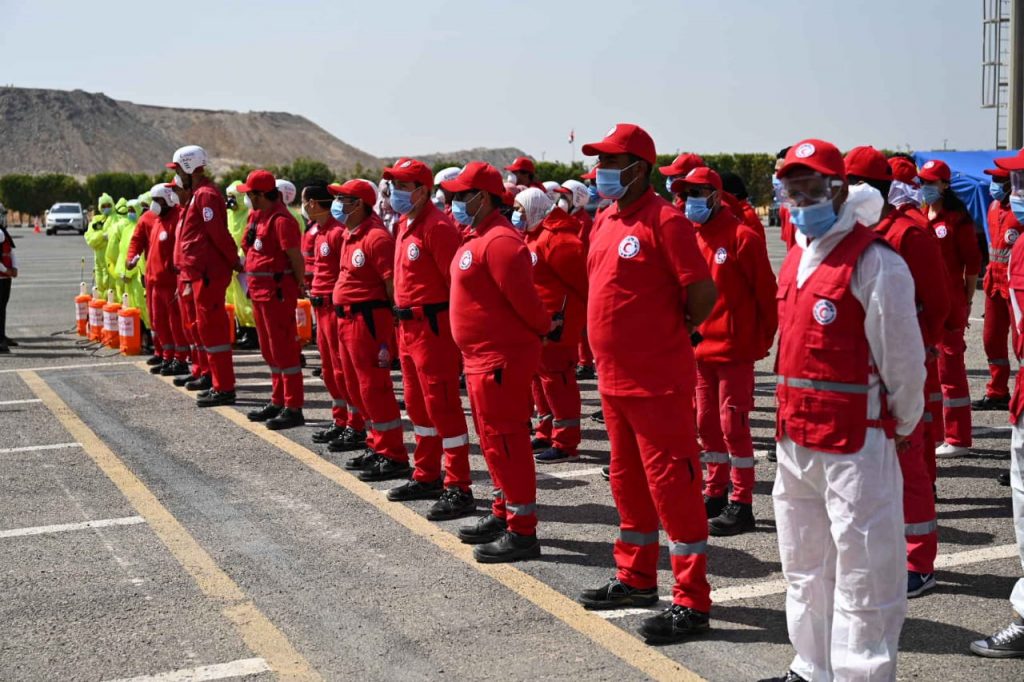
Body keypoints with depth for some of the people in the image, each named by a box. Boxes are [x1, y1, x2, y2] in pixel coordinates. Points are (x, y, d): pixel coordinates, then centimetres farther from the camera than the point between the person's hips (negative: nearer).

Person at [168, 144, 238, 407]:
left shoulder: (205, 195, -15)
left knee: (211, 327, -9)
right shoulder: (198, 194, 17)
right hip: (202, 272, 10)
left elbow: (219, 233, -20)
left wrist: (236, 262, -14)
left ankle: (224, 388, -6)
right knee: (210, 326, 19)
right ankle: (215, 377, 32)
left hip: (208, 274, -10)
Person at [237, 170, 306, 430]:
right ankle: (278, 402, 27)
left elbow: (295, 257, -18)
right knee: (270, 350, 17)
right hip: (259, 290, 10)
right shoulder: (258, 216, 12)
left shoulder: (281, 220, -18)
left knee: (283, 349, -5)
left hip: (277, 291, -10)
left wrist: (301, 287, -12)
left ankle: (293, 409, 0)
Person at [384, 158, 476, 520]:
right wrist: (402, 319, 16)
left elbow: (457, 281, -20)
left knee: (442, 405, -6)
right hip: (408, 326, 10)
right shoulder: (404, 224, 13)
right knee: (417, 404, 18)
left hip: (432, 325, -10)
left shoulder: (437, 226, -17)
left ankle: (458, 489, 0)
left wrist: (456, 325, -19)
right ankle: (427, 477, 31)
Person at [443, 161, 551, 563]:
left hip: (501, 359, -10)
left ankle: (522, 531, 2)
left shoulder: (499, 241, -20)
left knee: (505, 440, -5)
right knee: (494, 438, 18)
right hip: (481, 357, 10)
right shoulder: (476, 238, 13)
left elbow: (523, 297, -22)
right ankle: (503, 514, 31)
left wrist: (545, 328, -6)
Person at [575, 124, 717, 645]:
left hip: (658, 381, -9)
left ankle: (691, 601, 6)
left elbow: (703, 294, -16)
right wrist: (619, 340, 13)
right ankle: (635, 578, 33)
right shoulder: (604, 221, 11)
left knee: (672, 484, -3)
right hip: (614, 377, 9)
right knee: (628, 480, 18)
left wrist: (669, 333, -3)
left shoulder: (664, 220, -14)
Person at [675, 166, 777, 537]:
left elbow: (766, 291, -9)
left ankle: (741, 504, 3)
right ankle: (717, 493, 27)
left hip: (735, 349, -7)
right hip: (701, 348, 7)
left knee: (733, 423, -5)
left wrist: (763, 339, -7)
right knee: (707, 422, 14)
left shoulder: (741, 237, -11)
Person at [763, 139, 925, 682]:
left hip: (855, 444, -8)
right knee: (804, 566, 19)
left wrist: (901, 426, -2)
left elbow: (902, 358, -12)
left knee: (862, 574, 0)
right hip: (795, 438, 9)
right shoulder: (797, 256, 11)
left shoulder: (874, 261, -14)